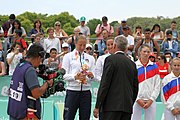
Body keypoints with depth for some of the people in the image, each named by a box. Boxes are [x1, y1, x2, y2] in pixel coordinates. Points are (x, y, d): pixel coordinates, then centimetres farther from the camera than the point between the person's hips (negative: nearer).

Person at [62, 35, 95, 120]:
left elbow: (93, 77, 8)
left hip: (86, 91, 3)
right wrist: (75, 77, -20)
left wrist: (91, 76, -14)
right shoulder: (68, 56, 5)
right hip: (72, 91, -3)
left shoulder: (90, 58, 13)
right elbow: (64, 75, -3)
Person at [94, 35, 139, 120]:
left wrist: (97, 106, -7)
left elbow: (104, 84, -10)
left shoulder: (111, 59, -4)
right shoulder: (132, 63, 14)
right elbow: (135, 88, 16)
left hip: (112, 106, -6)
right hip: (127, 107, 6)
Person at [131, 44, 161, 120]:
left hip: (151, 101, 2)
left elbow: (157, 86, 4)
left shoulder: (154, 66, 6)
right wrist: (138, 99, -8)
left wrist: (151, 100, -4)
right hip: (137, 100, -2)